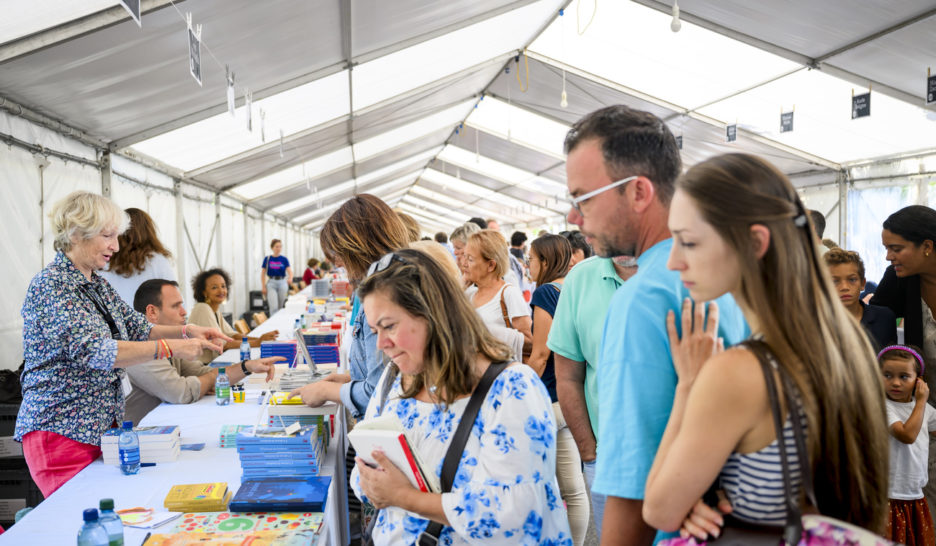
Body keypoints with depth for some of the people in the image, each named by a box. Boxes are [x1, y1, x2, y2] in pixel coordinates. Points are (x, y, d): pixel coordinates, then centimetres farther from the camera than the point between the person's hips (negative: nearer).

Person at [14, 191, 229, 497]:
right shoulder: (51, 286, -15)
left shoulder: (97, 285, 12)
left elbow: (137, 328, 15)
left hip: (102, 426, 8)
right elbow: (93, 351, -26)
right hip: (62, 430, -8)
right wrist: (171, 347, -30)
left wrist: (187, 332, -3)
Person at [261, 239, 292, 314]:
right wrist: (263, 287, -2)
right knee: (273, 307, -15)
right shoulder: (267, 259, 1)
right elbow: (263, 274, 5)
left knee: (281, 307, 10)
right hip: (271, 283, -2)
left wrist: (290, 278, -32)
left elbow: (290, 271, -10)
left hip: (282, 283, 2)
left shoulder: (284, 259, 2)